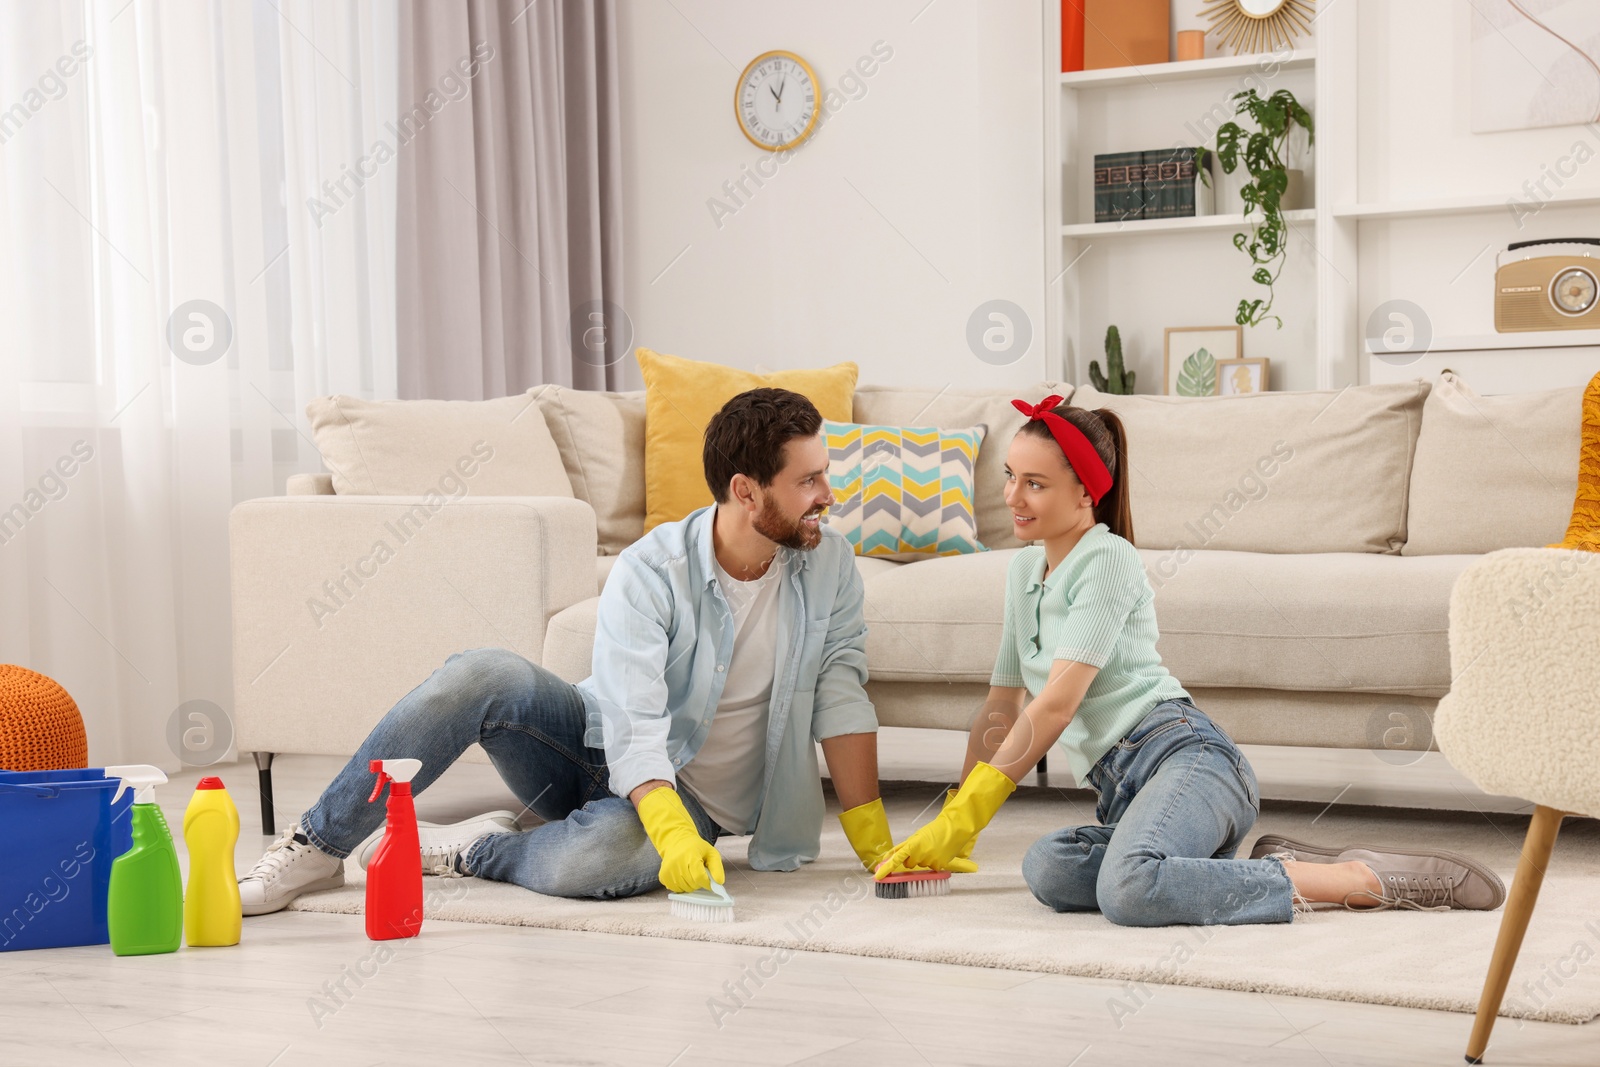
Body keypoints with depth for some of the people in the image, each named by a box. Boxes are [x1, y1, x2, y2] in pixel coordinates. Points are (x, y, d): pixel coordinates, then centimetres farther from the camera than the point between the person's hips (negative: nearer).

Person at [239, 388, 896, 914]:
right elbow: (635, 724, -26)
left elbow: (841, 693, -9)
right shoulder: (651, 570, -18)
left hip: (693, 800, 0)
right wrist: (670, 829, -43)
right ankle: (318, 847, -19)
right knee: (481, 675, -30)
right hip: (599, 749, 0)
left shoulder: (829, 565, -8)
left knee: (586, 863, -37)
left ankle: (467, 851, -4)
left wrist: (872, 839, -17)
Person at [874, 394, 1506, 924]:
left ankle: (1362, 880, -25)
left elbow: (1057, 705, -11)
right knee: (1048, 870, -29)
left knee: (1129, 888, -39)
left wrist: (965, 816, -10)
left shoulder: (1108, 561, -3)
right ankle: (1270, 869, -13)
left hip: (1181, 754, -7)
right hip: (1123, 789, 7)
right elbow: (1002, 711, 28)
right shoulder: (1023, 572, 23)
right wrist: (947, 829, 23)